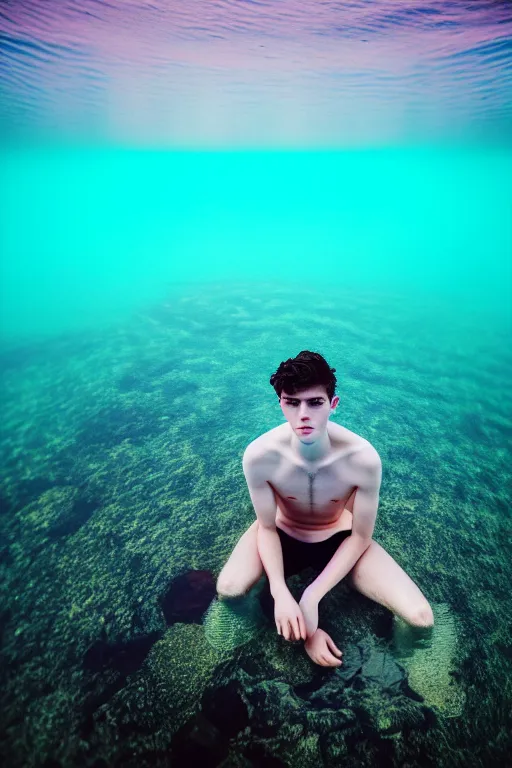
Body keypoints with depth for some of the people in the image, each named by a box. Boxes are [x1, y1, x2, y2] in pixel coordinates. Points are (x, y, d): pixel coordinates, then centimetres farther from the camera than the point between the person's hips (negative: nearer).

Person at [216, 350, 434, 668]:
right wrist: (280, 593, -28)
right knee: (227, 589, -29)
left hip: (339, 536, 1)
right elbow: (267, 527, -14)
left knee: (421, 618, -14)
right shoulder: (259, 455, -31)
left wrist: (311, 596, -23)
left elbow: (360, 537, -17)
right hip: (283, 533, 0)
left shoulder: (363, 457, -32)